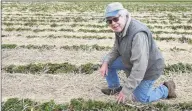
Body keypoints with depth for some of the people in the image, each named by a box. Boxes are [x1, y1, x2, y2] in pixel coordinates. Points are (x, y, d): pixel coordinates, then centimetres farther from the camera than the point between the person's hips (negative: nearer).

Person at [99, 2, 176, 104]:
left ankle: (166, 89, 24)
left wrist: (126, 90, -35)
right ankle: (114, 87, 23)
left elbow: (140, 67, -39)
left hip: (148, 68, -8)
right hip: (131, 62, 8)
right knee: (107, 62, 2)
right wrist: (106, 62, -12)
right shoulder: (120, 28, -9)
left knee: (140, 98, 3)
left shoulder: (138, 34, -38)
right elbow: (116, 50, 7)